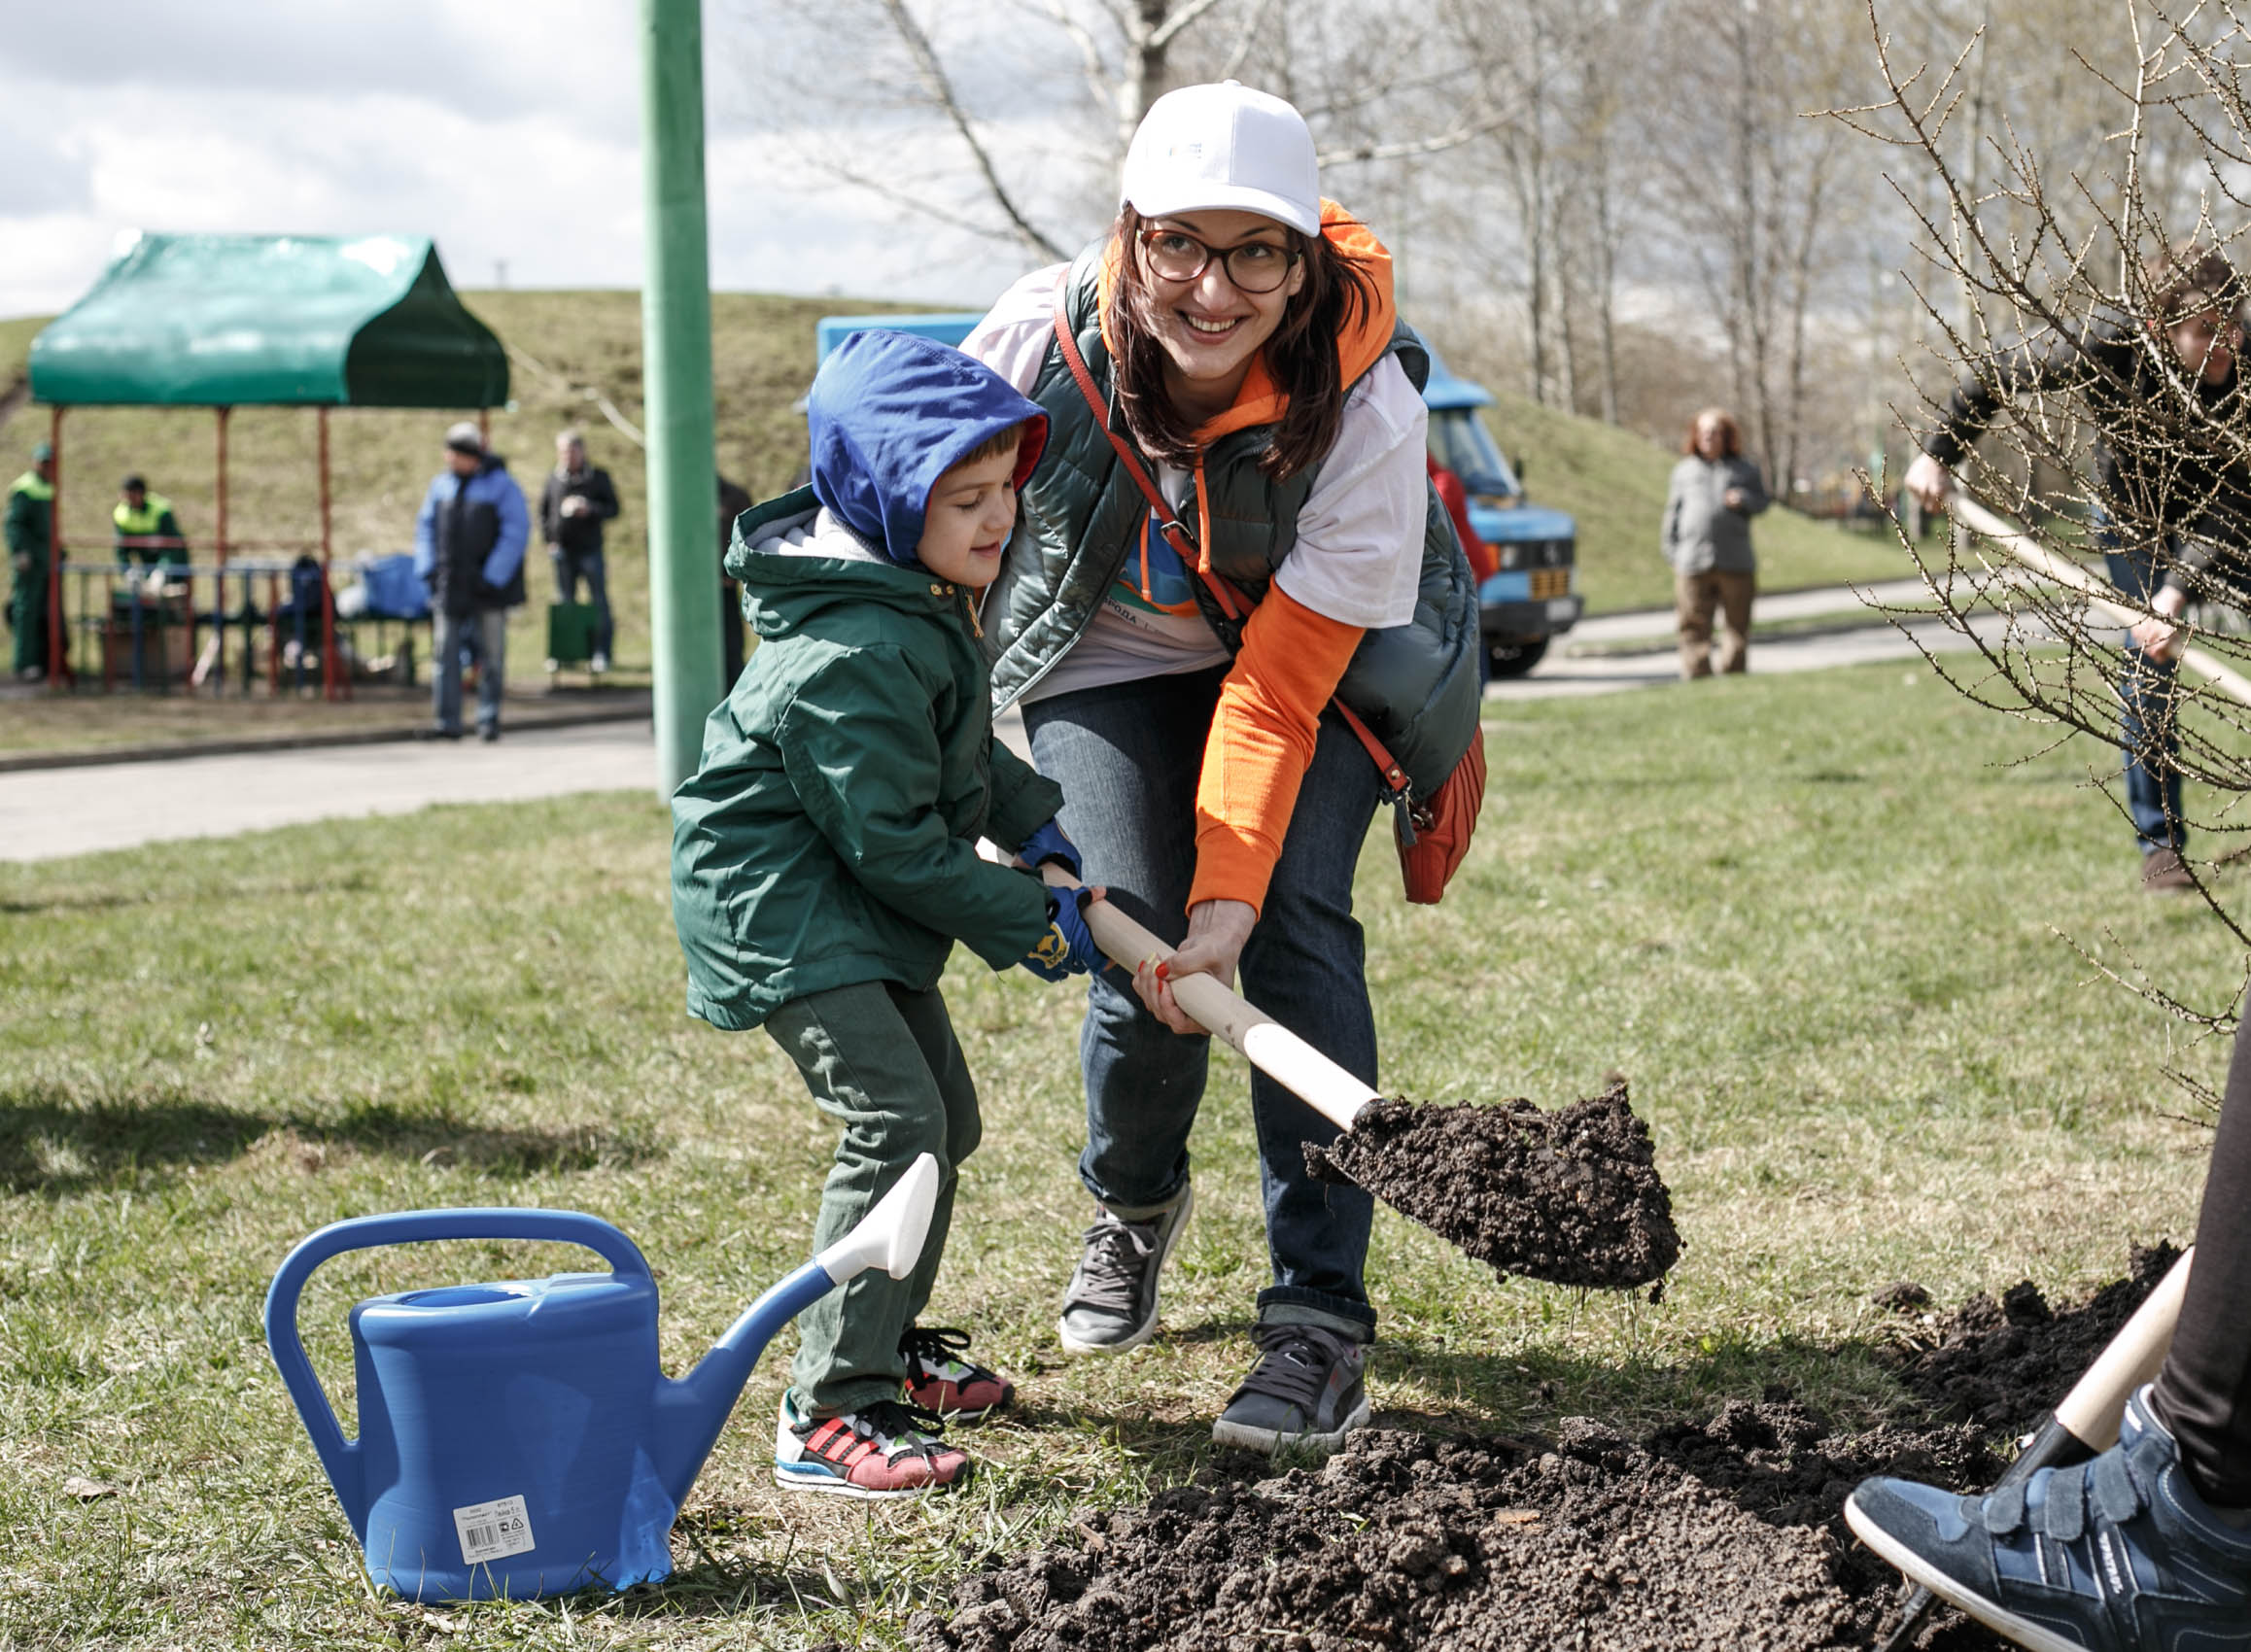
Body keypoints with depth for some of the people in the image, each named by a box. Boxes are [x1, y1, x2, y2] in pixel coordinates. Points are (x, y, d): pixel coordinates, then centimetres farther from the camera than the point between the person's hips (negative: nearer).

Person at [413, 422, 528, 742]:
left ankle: (489, 720, 13)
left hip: (487, 586, -3)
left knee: (491, 656, 4)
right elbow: (425, 527, 13)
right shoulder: (441, 484, 7)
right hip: (449, 586, 3)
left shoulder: (501, 485, -5)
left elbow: (516, 532, -9)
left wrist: (493, 578, -14)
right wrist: (428, 569, 0)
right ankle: (446, 722, -3)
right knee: (445, 652, -3)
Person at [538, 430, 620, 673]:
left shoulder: (598, 477, 2)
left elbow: (613, 507, 2)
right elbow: (543, 510, 14)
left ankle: (601, 653, -2)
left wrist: (591, 509, -16)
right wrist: (548, 538, 3)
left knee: (599, 601, -4)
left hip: (590, 549, -2)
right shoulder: (554, 478, 7)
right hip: (562, 549, 2)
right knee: (564, 602, 6)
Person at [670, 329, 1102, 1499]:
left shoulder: (922, 600, 5)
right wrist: (1030, 928, -17)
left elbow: (958, 748, 24)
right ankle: (830, 1413, -19)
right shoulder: (851, 657, -28)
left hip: (862, 909, 11)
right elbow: (893, 843, -25)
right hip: (782, 908, -11)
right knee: (894, 1123, -21)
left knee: (943, 1117, 17)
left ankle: (886, 1345, 35)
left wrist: (1032, 823, 10)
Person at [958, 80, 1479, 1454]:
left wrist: (1230, 893, -36)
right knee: (1142, 948, -13)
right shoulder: (1043, 339, -27)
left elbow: (1278, 689, -28)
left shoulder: (1363, 406, -31)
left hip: (1317, 659, -1)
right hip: (1106, 661, 1)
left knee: (1294, 923, -20)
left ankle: (1323, 1322, -14)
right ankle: (1134, 1203, 21)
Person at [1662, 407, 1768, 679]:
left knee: (1737, 624, 4)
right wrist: (1672, 551, 5)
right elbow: (1673, 512, 13)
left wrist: (1744, 500, -15)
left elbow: (1762, 501, 7)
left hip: (1736, 564, 0)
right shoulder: (1684, 470, 15)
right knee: (1694, 627, -5)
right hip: (1693, 563, 0)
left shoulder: (1745, 470, 14)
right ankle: (1696, 679, -3)